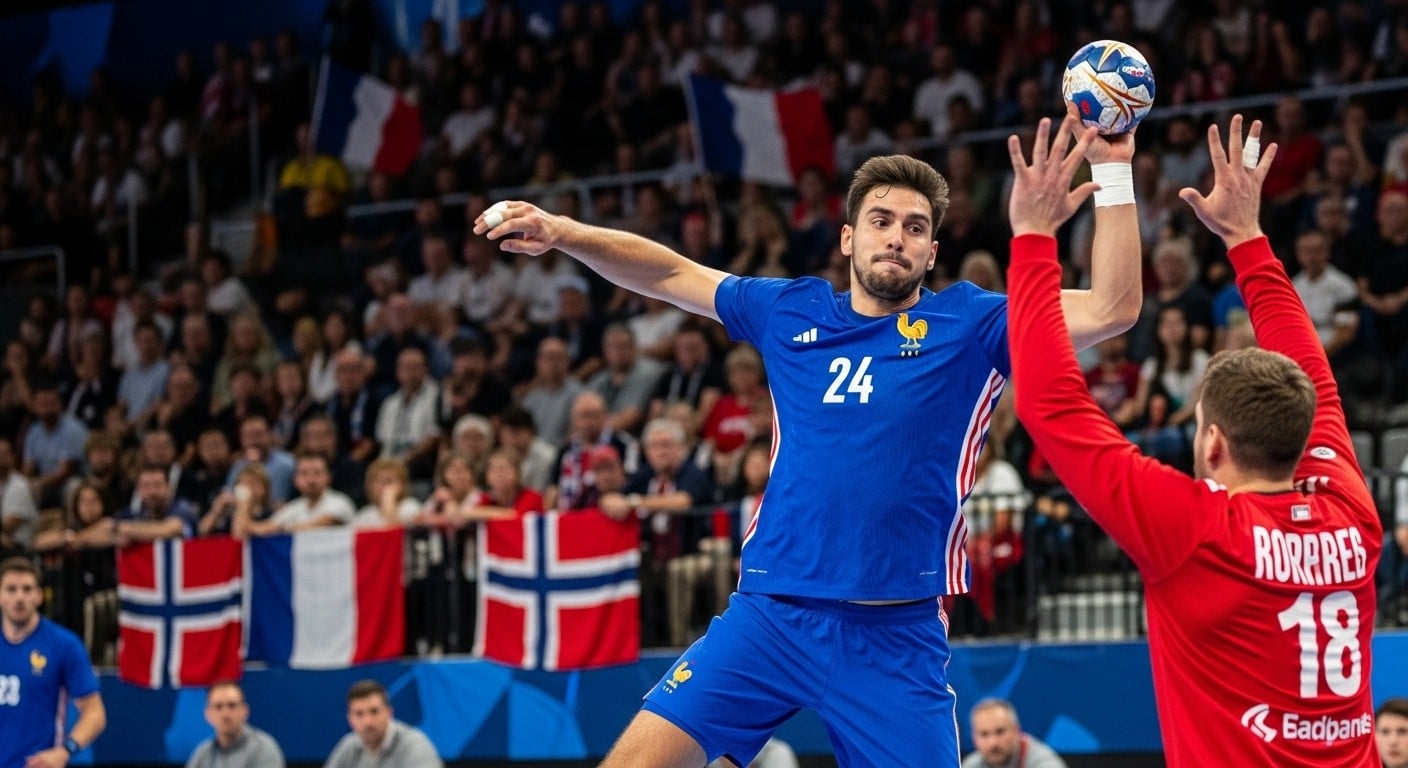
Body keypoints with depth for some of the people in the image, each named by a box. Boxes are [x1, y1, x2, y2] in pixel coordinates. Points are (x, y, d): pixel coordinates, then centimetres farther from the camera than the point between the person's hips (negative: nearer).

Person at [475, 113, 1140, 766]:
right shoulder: (790, 312, 11)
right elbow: (667, 274, 20)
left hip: (898, 638, -2)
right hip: (768, 616, 2)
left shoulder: (970, 326, 4)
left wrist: (1112, 170, -12)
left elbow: (1111, 308, -6)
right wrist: (562, 233, 8)